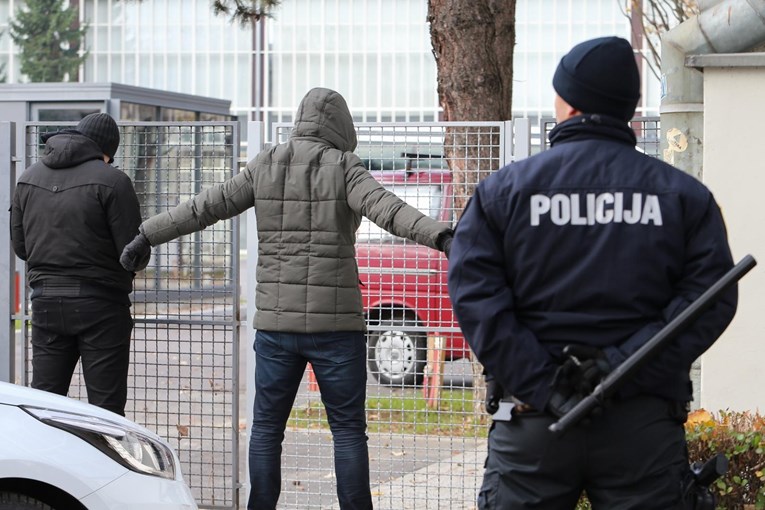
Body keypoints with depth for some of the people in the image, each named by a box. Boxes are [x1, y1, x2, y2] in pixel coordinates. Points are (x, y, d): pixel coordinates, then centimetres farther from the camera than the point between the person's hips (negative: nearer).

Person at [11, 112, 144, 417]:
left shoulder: (28, 179, 7)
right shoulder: (111, 181, -11)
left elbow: (19, 245, 11)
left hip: (45, 301, 5)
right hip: (99, 303, -5)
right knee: (106, 410, 0)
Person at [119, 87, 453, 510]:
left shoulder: (265, 166, 6)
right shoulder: (342, 167, -5)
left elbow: (204, 207, 8)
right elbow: (384, 208, -22)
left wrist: (146, 236, 17)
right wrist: (440, 237, -33)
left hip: (276, 321, 3)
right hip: (335, 323, -3)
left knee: (267, 426, 11)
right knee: (348, 427, 3)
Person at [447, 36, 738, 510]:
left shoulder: (503, 190, 3)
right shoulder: (683, 195, 5)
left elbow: (475, 295, -7)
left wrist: (539, 387, -12)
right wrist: (620, 369, -13)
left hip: (534, 422, 0)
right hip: (645, 424, 1)